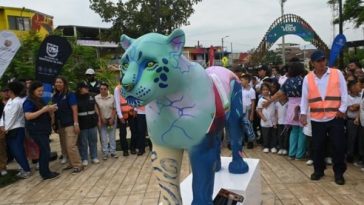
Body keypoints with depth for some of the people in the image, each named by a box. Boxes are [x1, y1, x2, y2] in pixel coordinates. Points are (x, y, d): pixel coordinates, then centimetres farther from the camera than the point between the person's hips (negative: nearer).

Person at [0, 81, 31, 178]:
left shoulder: (17, 102, -18)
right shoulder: (9, 101, 12)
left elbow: (12, 117, -17)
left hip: (16, 130, -10)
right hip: (10, 130, 10)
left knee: (17, 150, -4)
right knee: (12, 150, 15)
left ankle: (26, 170, 8)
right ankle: (24, 167, 26)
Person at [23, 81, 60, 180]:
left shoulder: (40, 100, 16)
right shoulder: (28, 102, -10)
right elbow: (28, 116, -22)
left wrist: (50, 110, 1)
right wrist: (43, 110, -24)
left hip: (43, 129, 9)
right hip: (36, 130, -8)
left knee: (43, 151, 11)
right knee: (45, 151, -9)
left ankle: (44, 171, 20)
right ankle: (46, 173, 0)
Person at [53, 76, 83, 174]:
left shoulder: (70, 94, -6)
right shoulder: (55, 96, 13)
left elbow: (74, 109, -11)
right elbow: (54, 110, 18)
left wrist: (76, 123, -18)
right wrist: (54, 124, 13)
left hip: (69, 124, -7)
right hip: (60, 125, 7)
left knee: (71, 146, -10)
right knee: (64, 147, 10)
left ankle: (78, 165, 0)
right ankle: (71, 164, 22)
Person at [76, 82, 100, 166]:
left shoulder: (91, 97, 8)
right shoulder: (76, 98, -5)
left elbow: (95, 108, 13)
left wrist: (98, 119, 10)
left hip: (92, 122, 4)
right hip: (82, 123, -4)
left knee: (93, 140, 10)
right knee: (83, 142, 4)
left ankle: (94, 157, 21)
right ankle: (84, 159, 15)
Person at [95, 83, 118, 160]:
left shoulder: (112, 97, -2)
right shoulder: (96, 98, -4)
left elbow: (114, 109, 0)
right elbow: (97, 110, -2)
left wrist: (112, 119, -8)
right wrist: (102, 118, -7)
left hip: (111, 119, 1)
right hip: (102, 120, -1)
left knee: (112, 136, 7)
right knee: (104, 137, 2)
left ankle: (113, 152, 17)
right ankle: (105, 153, 11)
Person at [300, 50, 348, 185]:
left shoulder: (337, 74, -1)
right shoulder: (308, 78, 2)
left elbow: (344, 93, 0)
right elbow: (304, 97, 2)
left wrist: (342, 109, -7)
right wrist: (303, 114, -6)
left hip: (335, 117, -1)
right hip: (316, 119, 1)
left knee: (338, 146, 3)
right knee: (317, 146, 10)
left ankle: (339, 173, 20)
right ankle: (318, 170, 28)